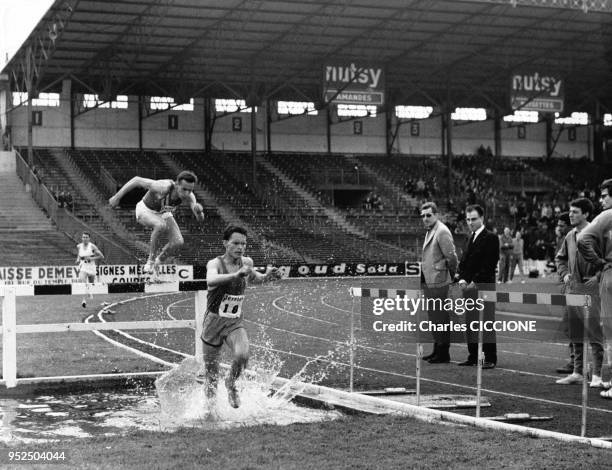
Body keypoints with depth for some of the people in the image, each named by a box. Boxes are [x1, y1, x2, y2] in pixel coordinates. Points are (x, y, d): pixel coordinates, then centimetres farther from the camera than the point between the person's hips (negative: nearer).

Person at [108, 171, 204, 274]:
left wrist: (199, 210, -56)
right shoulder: (163, 187, -40)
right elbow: (136, 180, -31)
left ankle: (157, 263, 11)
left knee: (178, 242, -16)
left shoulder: (188, 195, -28)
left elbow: (200, 219, -31)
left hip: (163, 214, 5)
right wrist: (117, 197, -27)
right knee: (161, 225, -37)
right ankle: (151, 260, -18)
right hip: (146, 210, -4)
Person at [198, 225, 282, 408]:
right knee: (212, 377, 8)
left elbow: (252, 278, 23)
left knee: (242, 355, -29)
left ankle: (231, 383, 2)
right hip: (214, 322, -3)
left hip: (236, 323, 3)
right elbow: (211, 280, -41)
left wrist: (266, 276, 3)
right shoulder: (215, 264, -17)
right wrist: (236, 275, -54)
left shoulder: (247, 262, -1)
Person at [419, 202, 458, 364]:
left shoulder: (442, 232, -15)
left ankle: (444, 354, 1)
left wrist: (451, 275, -5)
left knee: (441, 317, -4)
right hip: (428, 282, 10)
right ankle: (437, 349, 24)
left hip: (438, 282, -10)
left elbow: (451, 256, -17)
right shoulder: (430, 231, 15)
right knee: (434, 317, 15)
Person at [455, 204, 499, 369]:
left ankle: (490, 358, -1)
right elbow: (464, 261, 16)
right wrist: (462, 279, -1)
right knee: (470, 323, 8)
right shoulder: (471, 238, 18)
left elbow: (489, 265, -13)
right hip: (469, 287, 7)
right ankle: (473, 357, 15)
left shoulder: (490, 238, -6)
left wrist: (475, 282, -16)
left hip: (484, 287, -7)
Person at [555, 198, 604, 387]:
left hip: (591, 288, -7)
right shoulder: (570, 236, 13)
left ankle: (597, 374, -1)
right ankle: (577, 373, 17)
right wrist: (564, 274, 12)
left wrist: (598, 277, -14)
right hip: (572, 288, 7)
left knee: (594, 332, -6)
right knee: (575, 334, 10)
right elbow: (560, 258, 26)